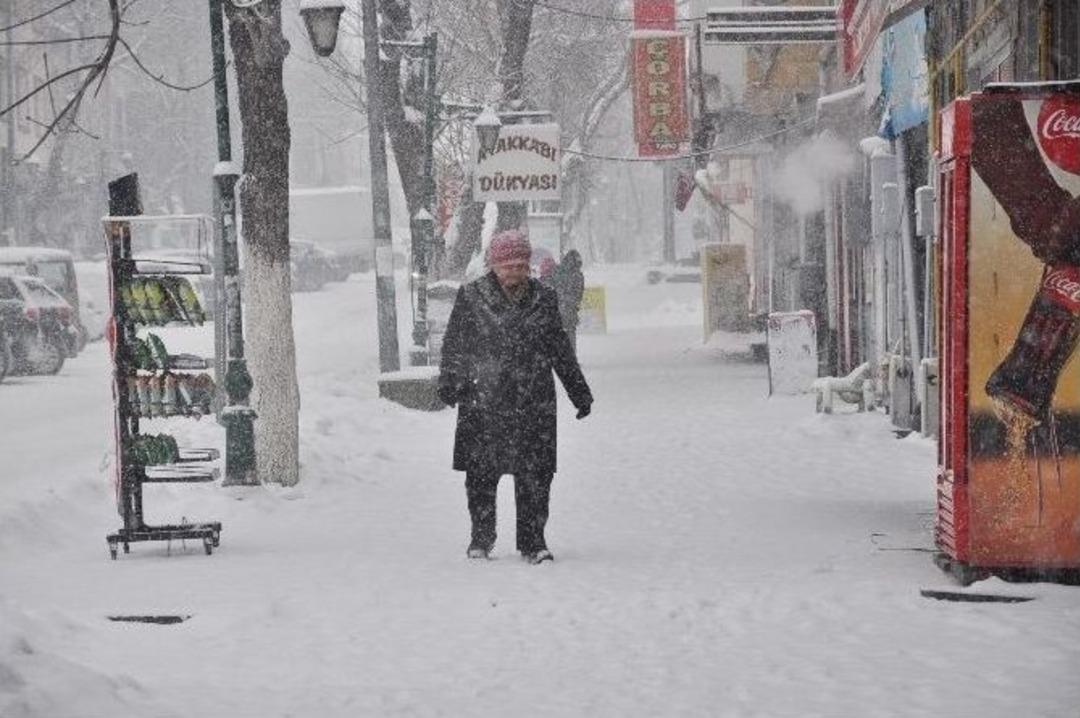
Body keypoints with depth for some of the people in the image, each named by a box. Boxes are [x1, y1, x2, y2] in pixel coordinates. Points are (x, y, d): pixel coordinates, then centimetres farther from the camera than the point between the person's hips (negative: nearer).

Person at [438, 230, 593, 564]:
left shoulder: (543, 299, 9)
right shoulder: (471, 298, 1)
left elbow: (561, 350, 17)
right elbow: (453, 345, 5)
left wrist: (580, 393, 19)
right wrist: (449, 383, -7)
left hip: (534, 402, 2)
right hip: (483, 403, -2)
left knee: (536, 475, -1)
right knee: (482, 473, 2)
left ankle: (533, 540, 8)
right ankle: (482, 536, 18)